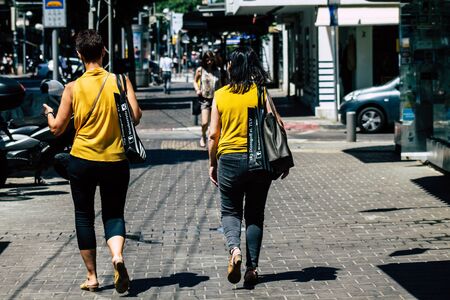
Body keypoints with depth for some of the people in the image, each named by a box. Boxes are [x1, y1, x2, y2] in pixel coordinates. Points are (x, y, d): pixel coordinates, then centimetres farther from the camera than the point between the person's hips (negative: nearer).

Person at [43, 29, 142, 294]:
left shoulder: (73, 88, -4)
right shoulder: (119, 81, -4)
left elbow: (57, 128, 0)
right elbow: (135, 117, -10)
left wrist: (48, 112, 22)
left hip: (82, 161, 0)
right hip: (115, 162, 0)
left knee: (84, 217, 13)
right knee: (114, 214, 12)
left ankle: (92, 277, 15)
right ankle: (118, 256, -18)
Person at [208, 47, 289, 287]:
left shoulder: (220, 95, 0)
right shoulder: (261, 93, -2)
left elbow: (213, 134, 1)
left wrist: (212, 163, 13)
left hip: (229, 159, 0)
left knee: (230, 211, 12)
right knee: (255, 215, 12)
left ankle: (234, 249, -17)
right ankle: (252, 268, 7)